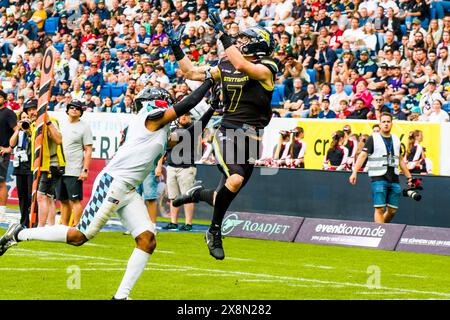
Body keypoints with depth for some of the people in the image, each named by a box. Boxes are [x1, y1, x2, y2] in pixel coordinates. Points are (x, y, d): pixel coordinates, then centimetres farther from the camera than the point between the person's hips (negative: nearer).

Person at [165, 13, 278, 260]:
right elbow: (191, 73, 20)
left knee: (224, 197, 2)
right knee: (235, 179, -26)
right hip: (226, 133, 1)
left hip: (251, 138, -1)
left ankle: (199, 194, 36)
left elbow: (242, 66, -25)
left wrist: (222, 35, -23)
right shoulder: (226, 66, 11)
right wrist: (176, 48, 12)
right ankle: (215, 231, -9)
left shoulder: (266, 69, -5)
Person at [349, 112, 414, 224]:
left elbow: (400, 160, 23)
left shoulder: (396, 139, 15)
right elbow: (363, 155, -7)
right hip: (379, 178, -5)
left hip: (394, 179, 5)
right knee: (379, 209, -10)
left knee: (392, 210, 5)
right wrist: (354, 172, -18)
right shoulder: (373, 138, -1)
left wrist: (409, 177, 23)